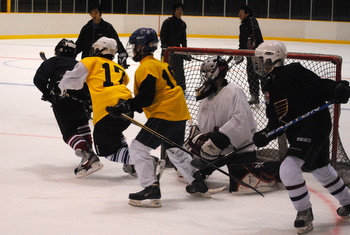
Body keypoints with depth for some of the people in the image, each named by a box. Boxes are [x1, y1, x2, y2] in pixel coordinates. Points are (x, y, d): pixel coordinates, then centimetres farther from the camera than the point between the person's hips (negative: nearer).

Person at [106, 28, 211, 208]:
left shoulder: (146, 67, -12)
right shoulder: (159, 64, 19)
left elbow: (146, 98, -20)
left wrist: (125, 107, -20)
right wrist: (127, 106, 20)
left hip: (164, 115, -10)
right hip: (179, 112, 10)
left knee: (138, 147, -9)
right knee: (175, 150, 27)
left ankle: (151, 190, -14)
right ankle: (198, 183, 34)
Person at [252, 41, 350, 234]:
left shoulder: (294, 73, -15)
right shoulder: (271, 86, 11)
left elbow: (320, 86, -20)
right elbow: (276, 120, 10)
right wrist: (266, 135, -7)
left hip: (315, 126, -10)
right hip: (297, 133, 10)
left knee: (288, 168, -20)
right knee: (321, 170, 26)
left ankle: (304, 212, -4)